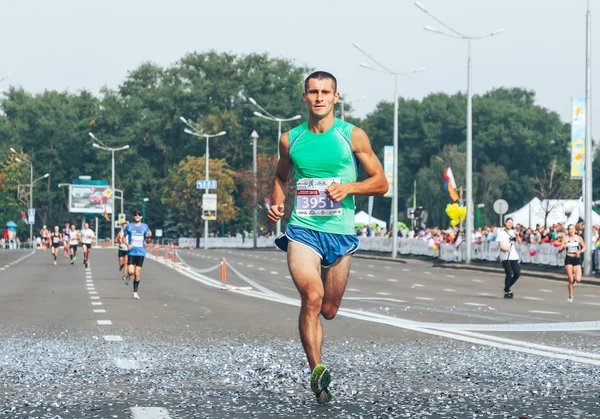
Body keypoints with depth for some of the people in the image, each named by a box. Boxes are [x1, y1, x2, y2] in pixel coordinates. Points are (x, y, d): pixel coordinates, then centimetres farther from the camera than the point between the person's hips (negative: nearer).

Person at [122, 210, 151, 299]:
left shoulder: (145, 227, 8)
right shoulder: (129, 227, 4)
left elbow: (147, 237, 16)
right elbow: (123, 237, 11)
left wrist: (149, 236, -9)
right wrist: (127, 245, -8)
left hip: (141, 252, 1)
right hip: (131, 252, -1)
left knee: (137, 272, -2)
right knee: (131, 271, -15)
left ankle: (135, 292, 8)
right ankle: (128, 276, 23)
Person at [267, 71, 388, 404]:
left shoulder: (353, 136, 1)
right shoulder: (290, 139, 6)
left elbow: (380, 182, 4)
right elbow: (280, 177, 24)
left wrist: (348, 187, -13)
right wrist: (277, 202, 4)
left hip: (339, 231, 1)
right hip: (302, 229, 0)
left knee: (329, 310, 9)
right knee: (312, 297, -24)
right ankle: (317, 370, -23)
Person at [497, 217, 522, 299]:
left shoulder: (513, 232, 16)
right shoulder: (501, 233, 1)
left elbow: (519, 242, 11)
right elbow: (501, 245, -6)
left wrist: (517, 235, -7)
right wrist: (506, 249, -26)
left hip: (514, 256, 5)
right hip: (505, 256, -5)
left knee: (517, 273, 0)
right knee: (509, 274, -12)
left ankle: (507, 288, 19)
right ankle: (507, 292, -1)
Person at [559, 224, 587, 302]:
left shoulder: (579, 238, 0)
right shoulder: (565, 238, -1)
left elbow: (585, 248, 8)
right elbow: (560, 249, -3)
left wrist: (580, 251, -12)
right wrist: (562, 247, -25)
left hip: (577, 259, 0)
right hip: (568, 259, 0)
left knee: (578, 279, -14)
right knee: (570, 280, -4)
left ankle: (574, 278, 25)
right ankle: (570, 296, 15)